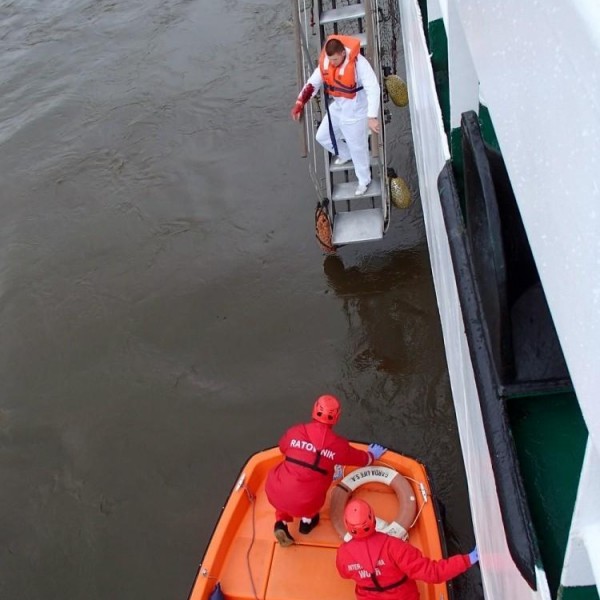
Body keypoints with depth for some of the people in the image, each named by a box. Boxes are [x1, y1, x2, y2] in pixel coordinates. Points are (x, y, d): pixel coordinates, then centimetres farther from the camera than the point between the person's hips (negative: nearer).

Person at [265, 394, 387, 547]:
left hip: (274, 494, 1)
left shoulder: (295, 431, 3)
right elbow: (361, 459, 21)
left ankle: (281, 522, 20)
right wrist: (372, 455, 43)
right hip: (305, 505, 0)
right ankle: (307, 520, 33)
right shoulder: (337, 444, 2)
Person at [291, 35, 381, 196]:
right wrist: (299, 104, -9)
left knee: (357, 148, 8)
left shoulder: (358, 63, -31)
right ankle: (345, 154, 48)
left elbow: (373, 89, -36)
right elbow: (313, 83, 0)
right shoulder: (325, 61, -11)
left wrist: (372, 117, -46)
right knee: (322, 137, 20)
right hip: (337, 108, 7)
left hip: (355, 111, -7)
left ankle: (364, 180, 33)